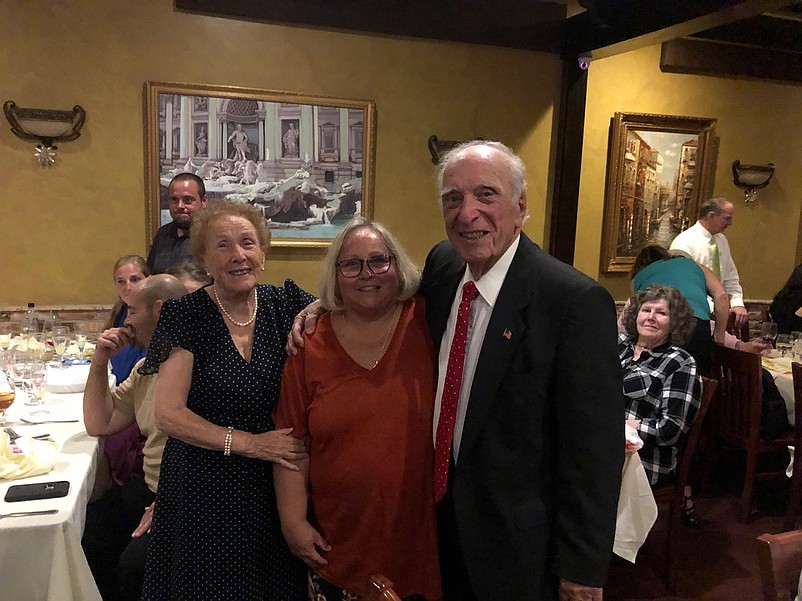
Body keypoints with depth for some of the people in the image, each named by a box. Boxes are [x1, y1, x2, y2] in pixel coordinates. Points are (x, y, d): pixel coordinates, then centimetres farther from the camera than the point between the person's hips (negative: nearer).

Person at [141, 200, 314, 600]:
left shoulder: (283, 305, -2)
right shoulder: (187, 315, -10)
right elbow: (168, 414, -13)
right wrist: (248, 442, -18)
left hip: (270, 490, 3)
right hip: (202, 489, -2)